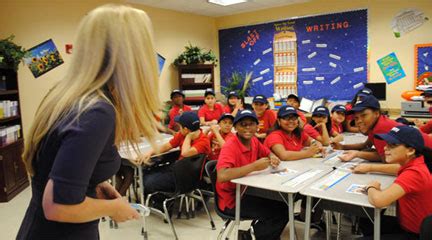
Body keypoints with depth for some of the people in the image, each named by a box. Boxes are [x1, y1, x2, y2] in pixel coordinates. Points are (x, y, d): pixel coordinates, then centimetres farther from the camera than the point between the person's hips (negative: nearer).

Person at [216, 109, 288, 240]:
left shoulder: (254, 141, 0)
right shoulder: (230, 146, -24)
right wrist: (254, 166, -36)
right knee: (275, 213, -16)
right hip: (232, 200, -8)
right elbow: (222, 176, -39)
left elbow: (268, 153, 20)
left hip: (247, 192, 8)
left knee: (283, 208, 5)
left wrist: (273, 158, -5)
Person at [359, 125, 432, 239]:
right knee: (365, 222, 22)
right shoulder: (412, 163, -5)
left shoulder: (414, 173, -32)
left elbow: (378, 200, -43)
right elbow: (396, 168, 20)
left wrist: (371, 187, -19)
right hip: (406, 224, 9)